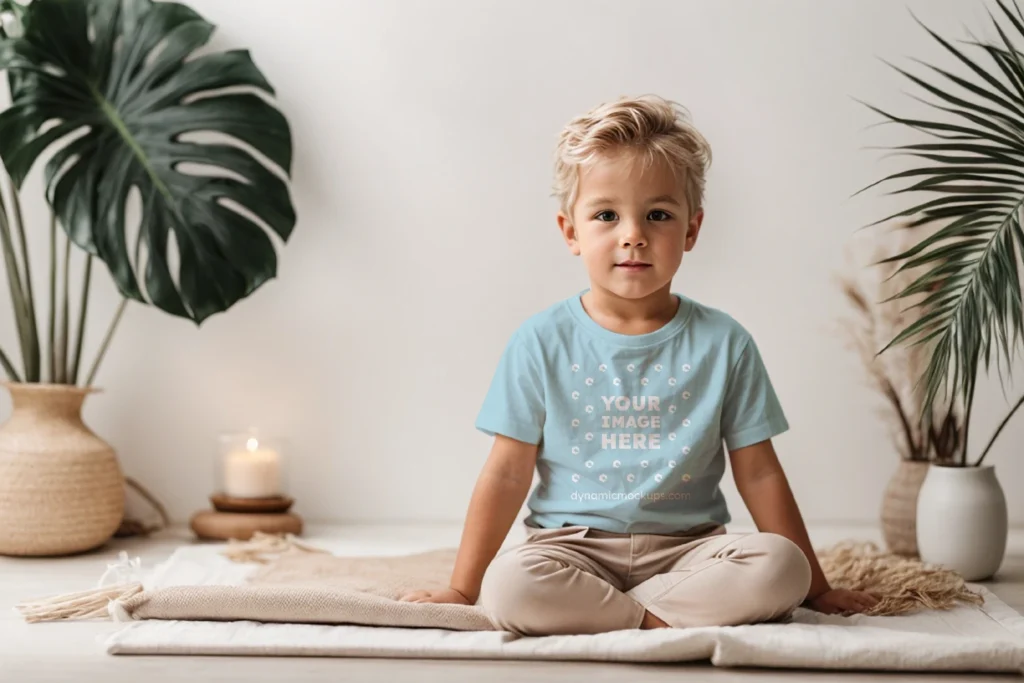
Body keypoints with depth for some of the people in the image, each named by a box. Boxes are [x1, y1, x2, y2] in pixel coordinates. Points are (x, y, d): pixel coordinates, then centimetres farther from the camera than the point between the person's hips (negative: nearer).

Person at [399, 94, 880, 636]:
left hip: (686, 545, 2)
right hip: (573, 543, -2)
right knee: (508, 585, -32)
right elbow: (507, 474, 1)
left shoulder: (722, 343, 1)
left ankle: (587, 611, -19)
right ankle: (659, 620, -16)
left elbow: (758, 474, 6)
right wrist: (461, 589, -1)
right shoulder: (543, 342, -1)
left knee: (779, 568, -27)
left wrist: (814, 586, 6)